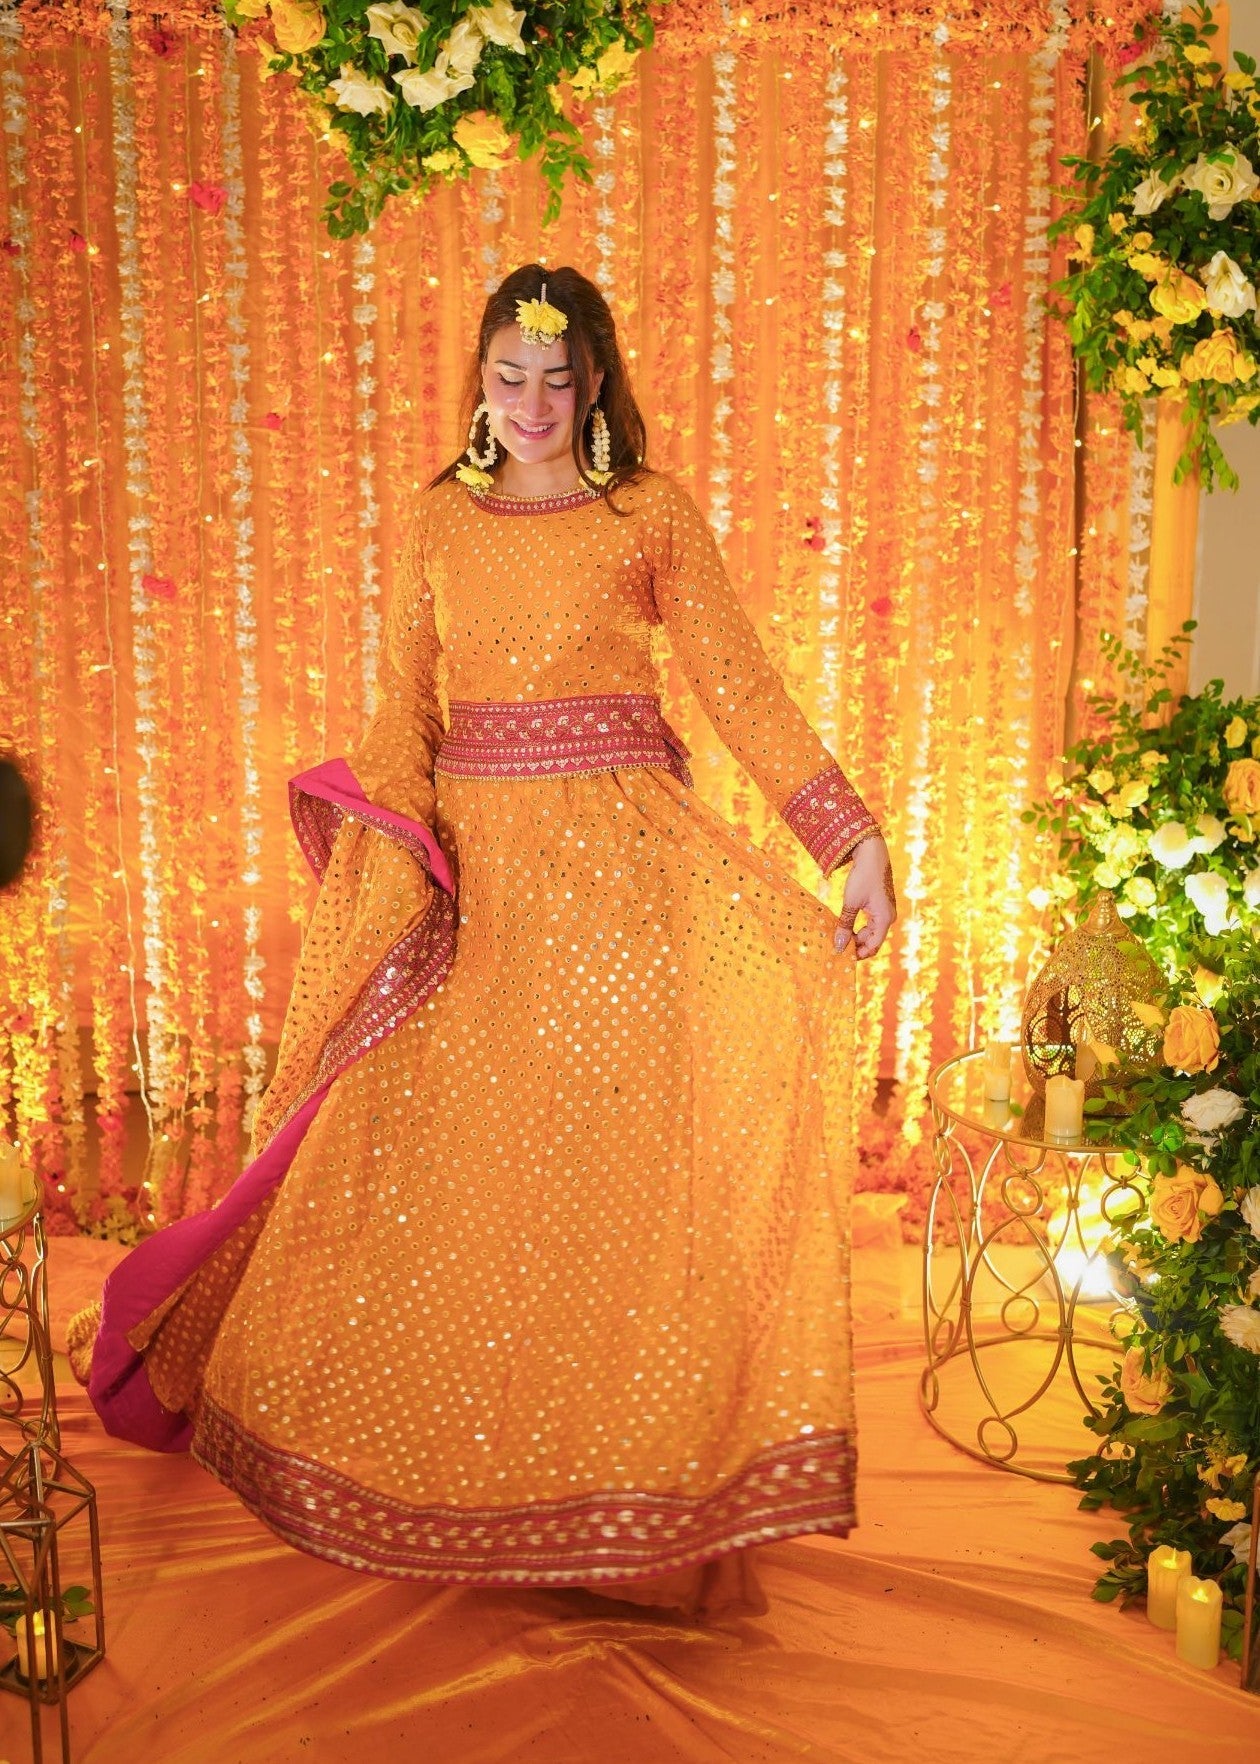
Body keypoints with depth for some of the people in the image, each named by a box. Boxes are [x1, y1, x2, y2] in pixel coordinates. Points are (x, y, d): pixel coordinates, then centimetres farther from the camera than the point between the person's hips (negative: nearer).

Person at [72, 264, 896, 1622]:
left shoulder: (651, 516, 2)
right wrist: (390, 849, -9)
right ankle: (444, 1443, 28)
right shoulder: (439, 520, 10)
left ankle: (608, 1464, 16)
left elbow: (741, 687, -2)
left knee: (607, 1150, -1)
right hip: (472, 861, 3)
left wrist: (854, 839, -10)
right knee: (434, 1157, 6)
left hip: (615, 860, -3)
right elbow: (405, 704, 7)